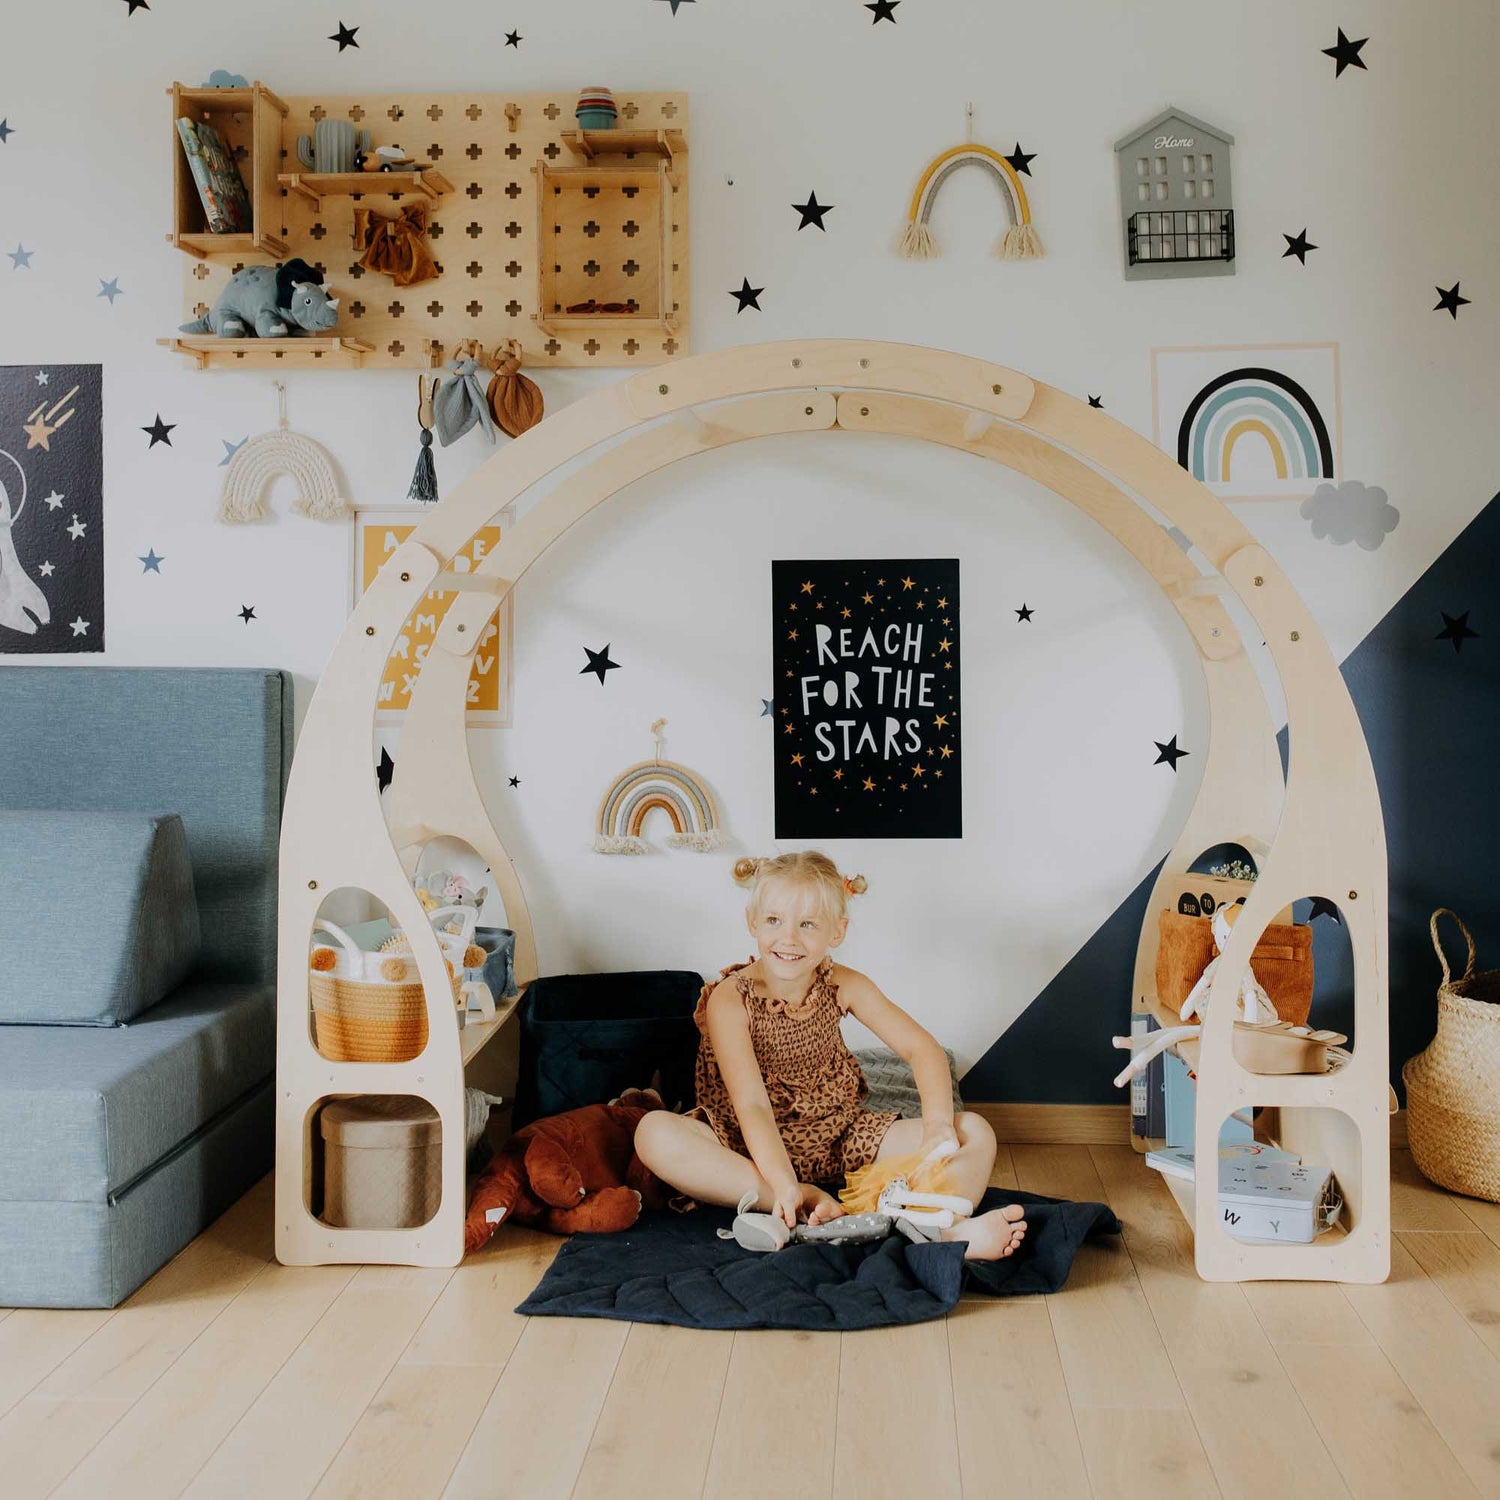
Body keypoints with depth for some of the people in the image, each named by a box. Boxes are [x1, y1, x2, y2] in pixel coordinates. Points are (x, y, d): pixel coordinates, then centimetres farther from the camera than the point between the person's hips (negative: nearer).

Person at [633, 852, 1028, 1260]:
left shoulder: (844, 986, -5)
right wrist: (786, 1187, -39)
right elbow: (752, 1104, -25)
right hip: (752, 1147, -3)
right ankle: (807, 1204, -37)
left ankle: (950, 1229, -46)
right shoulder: (730, 1000, -17)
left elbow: (922, 1049, -5)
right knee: (654, 1133, -34)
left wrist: (938, 1125, -23)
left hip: (838, 1139, 4)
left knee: (975, 1132, -14)